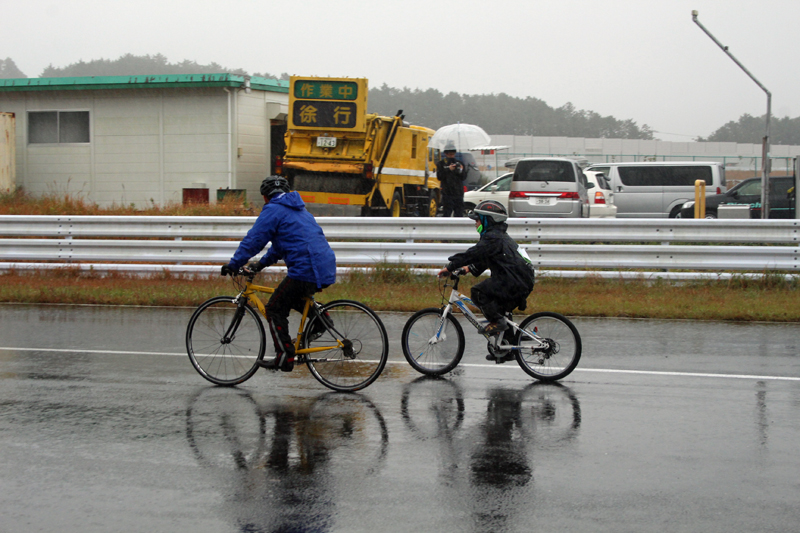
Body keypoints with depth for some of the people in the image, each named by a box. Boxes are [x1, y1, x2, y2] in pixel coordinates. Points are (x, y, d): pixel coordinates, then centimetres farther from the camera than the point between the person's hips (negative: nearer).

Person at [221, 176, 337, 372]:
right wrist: (262, 263, 34)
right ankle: (319, 317, 14)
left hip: (306, 271, -9)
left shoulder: (273, 210, -2)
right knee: (289, 296, 30)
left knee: (275, 309, 0)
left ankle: (284, 358, -6)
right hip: (326, 267, 9)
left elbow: (253, 240, -5)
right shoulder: (298, 209, 27)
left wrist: (233, 265, 2)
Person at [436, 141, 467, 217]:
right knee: (446, 213, -7)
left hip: (458, 193, 4)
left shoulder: (459, 163, 15)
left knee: (459, 214, 5)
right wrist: (448, 169, -16)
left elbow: (464, 177, 11)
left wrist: (461, 171, -10)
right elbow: (439, 177, -6)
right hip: (447, 193, -4)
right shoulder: (441, 163, 6)